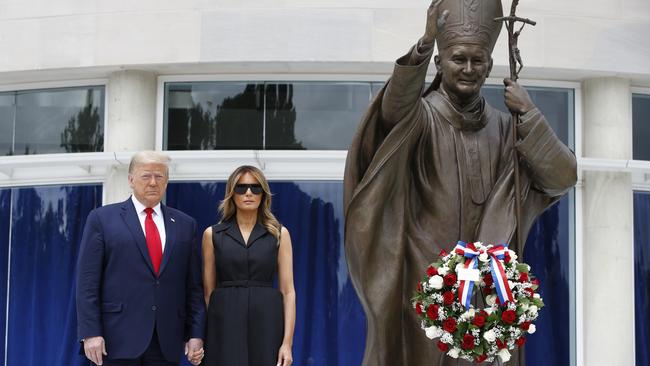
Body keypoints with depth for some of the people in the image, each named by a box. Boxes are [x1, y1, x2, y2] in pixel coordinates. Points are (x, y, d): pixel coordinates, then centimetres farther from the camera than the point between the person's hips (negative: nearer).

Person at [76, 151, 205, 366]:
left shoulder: (185, 225, 13)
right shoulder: (102, 219, 4)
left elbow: (193, 286, 11)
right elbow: (87, 281, -1)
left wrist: (196, 334, 3)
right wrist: (90, 333, -9)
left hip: (166, 342, 3)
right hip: (117, 339, -3)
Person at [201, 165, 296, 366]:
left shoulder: (279, 234, 5)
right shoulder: (212, 234, 7)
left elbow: (288, 291, 1)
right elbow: (208, 290, 7)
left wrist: (287, 342, -7)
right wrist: (207, 336, 0)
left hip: (266, 322, 0)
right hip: (226, 323, 0)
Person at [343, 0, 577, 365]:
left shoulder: (504, 126, 6)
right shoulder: (421, 116, -4)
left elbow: (562, 178, -1)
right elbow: (395, 109, -29)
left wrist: (529, 113, -8)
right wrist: (424, 44, -42)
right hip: (423, 277, -3)